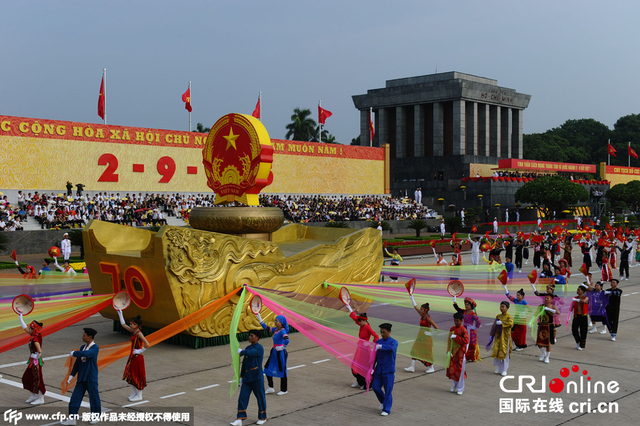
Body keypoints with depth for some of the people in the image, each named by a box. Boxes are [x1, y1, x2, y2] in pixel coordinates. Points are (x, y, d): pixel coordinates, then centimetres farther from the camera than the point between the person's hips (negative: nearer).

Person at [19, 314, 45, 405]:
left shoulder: (36, 339, -25)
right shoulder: (34, 335, 2)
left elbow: (39, 351, -36)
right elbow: (25, 328, 15)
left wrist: (37, 357, -18)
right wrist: (20, 318, 18)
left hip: (36, 361, -10)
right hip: (32, 360, 10)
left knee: (37, 379, 2)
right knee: (26, 377, 18)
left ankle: (41, 398, 14)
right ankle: (33, 395, 31)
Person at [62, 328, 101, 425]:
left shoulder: (95, 348, -12)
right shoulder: (82, 347, 10)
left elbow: (86, 354, -33)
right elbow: (77, 362, 15)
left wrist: (74, 353, -17)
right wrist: (72, 375, 13)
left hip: (91, 378, -7)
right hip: (81, 377, 7)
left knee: (94, 396, 4)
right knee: (75, 397, 3)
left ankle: (96, 416, 21)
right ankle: (72, 418, 7)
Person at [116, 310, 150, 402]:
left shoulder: (139, 333, -19)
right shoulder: (133, 331, 6)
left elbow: (147, 344, -29)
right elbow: (123, 325, 14)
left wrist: (140, 351, -18)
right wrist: (120, 314, 11)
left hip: (137, 357, -9)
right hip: (132, 356, 9)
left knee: (137, 375, 1)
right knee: (129, 375, 13)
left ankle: (139, 395, 13)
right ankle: (134, 392, 28)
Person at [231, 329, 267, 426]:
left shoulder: (259, 348, -11)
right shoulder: (248, 348, 12)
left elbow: (249, 353, -28)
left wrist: (241, 351, -7)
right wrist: (241, 377, 20)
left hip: (257, 378, -7)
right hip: (247, 378, 7)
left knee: (260, 398, 6)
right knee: (242, 398, 0)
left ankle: (262, 418, 23)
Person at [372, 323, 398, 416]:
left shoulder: (394, 342, -8)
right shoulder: (378, 341, 7)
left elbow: (391, 347, -34)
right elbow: (375, 356, 11)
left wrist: (381, 346, -46)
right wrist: (372, 368, 7)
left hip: (389, 371, -5)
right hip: (378, 370, 5)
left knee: (388, 390, -1)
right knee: (375, 387, 4)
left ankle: (386, 410, 10)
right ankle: (383, 401, 30)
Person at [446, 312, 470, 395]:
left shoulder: (463, 330, -11)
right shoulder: (452, 329, 7)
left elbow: (466, 341, -20)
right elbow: (449, 340, 9)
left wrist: (456, 337, -22)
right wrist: (449, 351, 2)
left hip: (460, 353, -6)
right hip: (453, 352, 6)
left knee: (460, 370, 0)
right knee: (452, 369, 10)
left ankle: (460, 388, 12)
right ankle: (454, 386, 28)